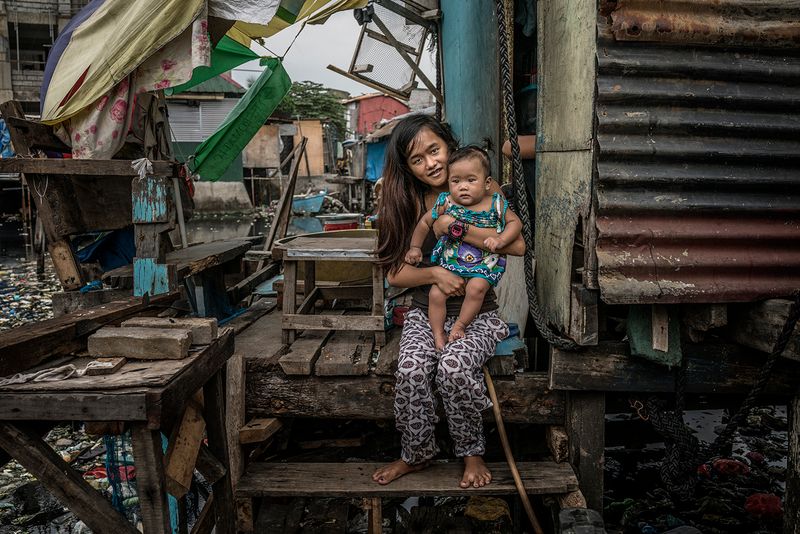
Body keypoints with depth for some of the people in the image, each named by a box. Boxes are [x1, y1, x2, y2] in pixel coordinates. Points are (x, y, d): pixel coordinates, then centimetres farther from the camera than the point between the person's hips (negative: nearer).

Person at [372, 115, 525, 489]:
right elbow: (395, 273, -1)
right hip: (426, 311, 2)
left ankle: (472, 452, -4)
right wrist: (436, 274, -19)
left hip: (477, 313, -2)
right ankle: (416, 453, -1)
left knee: (454, 366, -31)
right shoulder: (406, 202, 2)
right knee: (411, 369, -27)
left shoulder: (482, 188, -3)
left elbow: (517, 245, -16)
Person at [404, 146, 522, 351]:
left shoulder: (496, 204, -7)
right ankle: (438, 334, 5)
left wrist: (500, 240, -15)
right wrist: (415, 247, 9)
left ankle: (460, 325, -6)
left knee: (476, 288, -28)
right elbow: (425, 222, 8)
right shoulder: (446, 203, -6)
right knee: (436, 294, -13)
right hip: (450, 262, 2)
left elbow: (515, 222, 1)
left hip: (483, 265, -2)